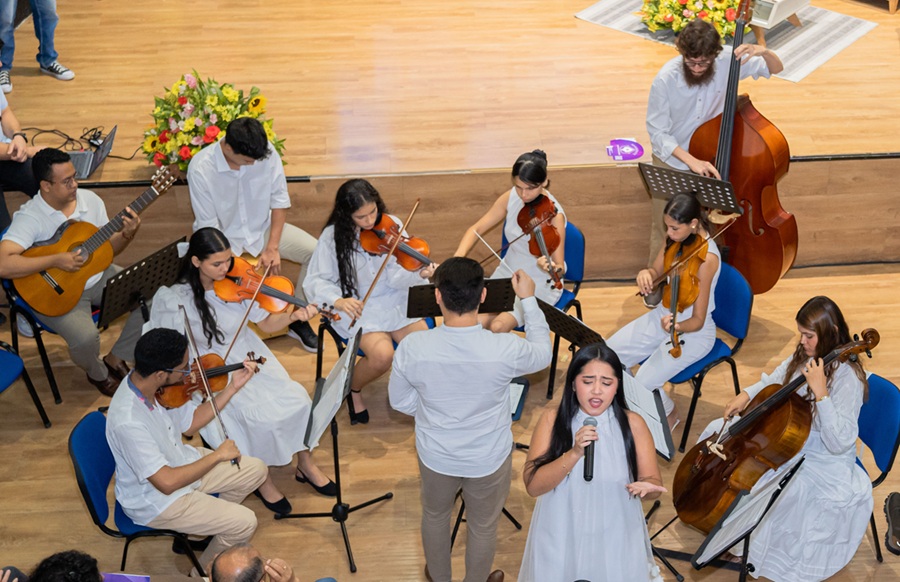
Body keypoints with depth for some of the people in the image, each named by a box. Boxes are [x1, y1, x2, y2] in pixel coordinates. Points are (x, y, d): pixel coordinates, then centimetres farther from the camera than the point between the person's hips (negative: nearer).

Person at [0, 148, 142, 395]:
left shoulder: (90, 199, -2)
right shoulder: (30, 217, -20)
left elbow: (108, 248, 6)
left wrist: (126, 235, -15)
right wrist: (56, 260, -32)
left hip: (97, 276, 6)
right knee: (86, 336, -30)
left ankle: (116, 358, 11)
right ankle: (97, 374, 8)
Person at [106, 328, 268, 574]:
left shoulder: (145, 381, -14)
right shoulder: (128, 422, -38)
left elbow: (188, 423, 2)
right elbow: (167, 483, -34)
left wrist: (232, 388, -4)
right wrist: (218, 455, -24)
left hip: (179, 463, 8)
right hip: (155, 499, -8)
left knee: (256, 471, 10)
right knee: (244, 522, -11)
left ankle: (200, 527, 27)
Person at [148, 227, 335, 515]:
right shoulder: (173, 298, -18)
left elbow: (267, 323, -3)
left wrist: (292, 316, -22)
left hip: (249, 356, 4)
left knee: (298, 402, -15)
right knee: (262, 418, -25)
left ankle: (305, 464, 11)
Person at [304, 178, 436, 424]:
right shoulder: (333, 236, -9)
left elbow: (396, 277, -10)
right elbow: (316, 281, -11)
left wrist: (419, 275, -32)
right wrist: (338, 300, -31)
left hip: (394, 302, 3)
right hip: (357, 309, -2)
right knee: (382, 355, -28)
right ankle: (352, 388, 5)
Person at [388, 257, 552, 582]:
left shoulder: (412, 348, -26)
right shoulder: (505, 348, -30)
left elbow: (400, 402, -8)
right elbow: (543, 353, -6)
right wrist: (528, 299, 3)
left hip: (436, 455, 2)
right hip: (489, 458, -1)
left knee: (435, 516, 31)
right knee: (483, 527, 26)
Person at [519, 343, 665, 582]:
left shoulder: (633, 424, -9)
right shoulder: (552, 420, -11)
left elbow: (655, 482, -5)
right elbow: (533, 485, -16)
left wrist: (647, 487, -27)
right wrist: (574, 454, -29)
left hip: (615, 540, 0)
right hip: (561, 540, 0)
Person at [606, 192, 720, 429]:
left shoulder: (706, 257, -28)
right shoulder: (675, 238, -7)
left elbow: (698, 320, -25)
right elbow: (656, 272, 6)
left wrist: (677, 327, -47)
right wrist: (645, 273, -18)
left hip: (693, 331, -7)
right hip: (664, 315, 7)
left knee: (644, 383, -21)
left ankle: (669, 415, 14)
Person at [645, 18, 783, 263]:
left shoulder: (727, 60, -18)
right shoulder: (665, 79, -25)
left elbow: (776, 69, -5)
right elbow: (657, 132, -18)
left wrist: (763, 51, -29)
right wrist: (691, 160, -31)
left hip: (710, 162, 2)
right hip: (671, 163, -2)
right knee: (665, 235, 6)